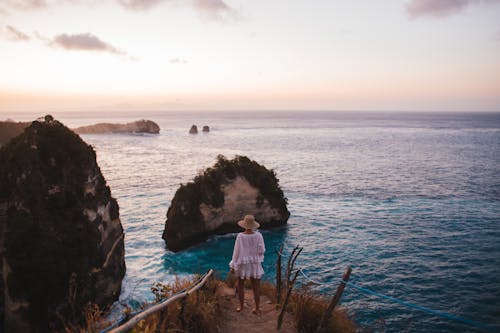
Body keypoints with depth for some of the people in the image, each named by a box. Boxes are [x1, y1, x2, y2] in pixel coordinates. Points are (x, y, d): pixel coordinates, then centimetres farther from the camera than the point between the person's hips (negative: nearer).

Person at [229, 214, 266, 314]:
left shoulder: (240, 236, -16)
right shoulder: (258, 235, -13)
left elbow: (236, 251, -11)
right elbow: (262, 250, -7)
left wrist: (233, 266, -1)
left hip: (242, 264, -1)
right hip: (255, 264, 1)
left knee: (240, 285, 18)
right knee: (256, 287, 11)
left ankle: (241, 306, 25)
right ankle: (257, 309, 17)